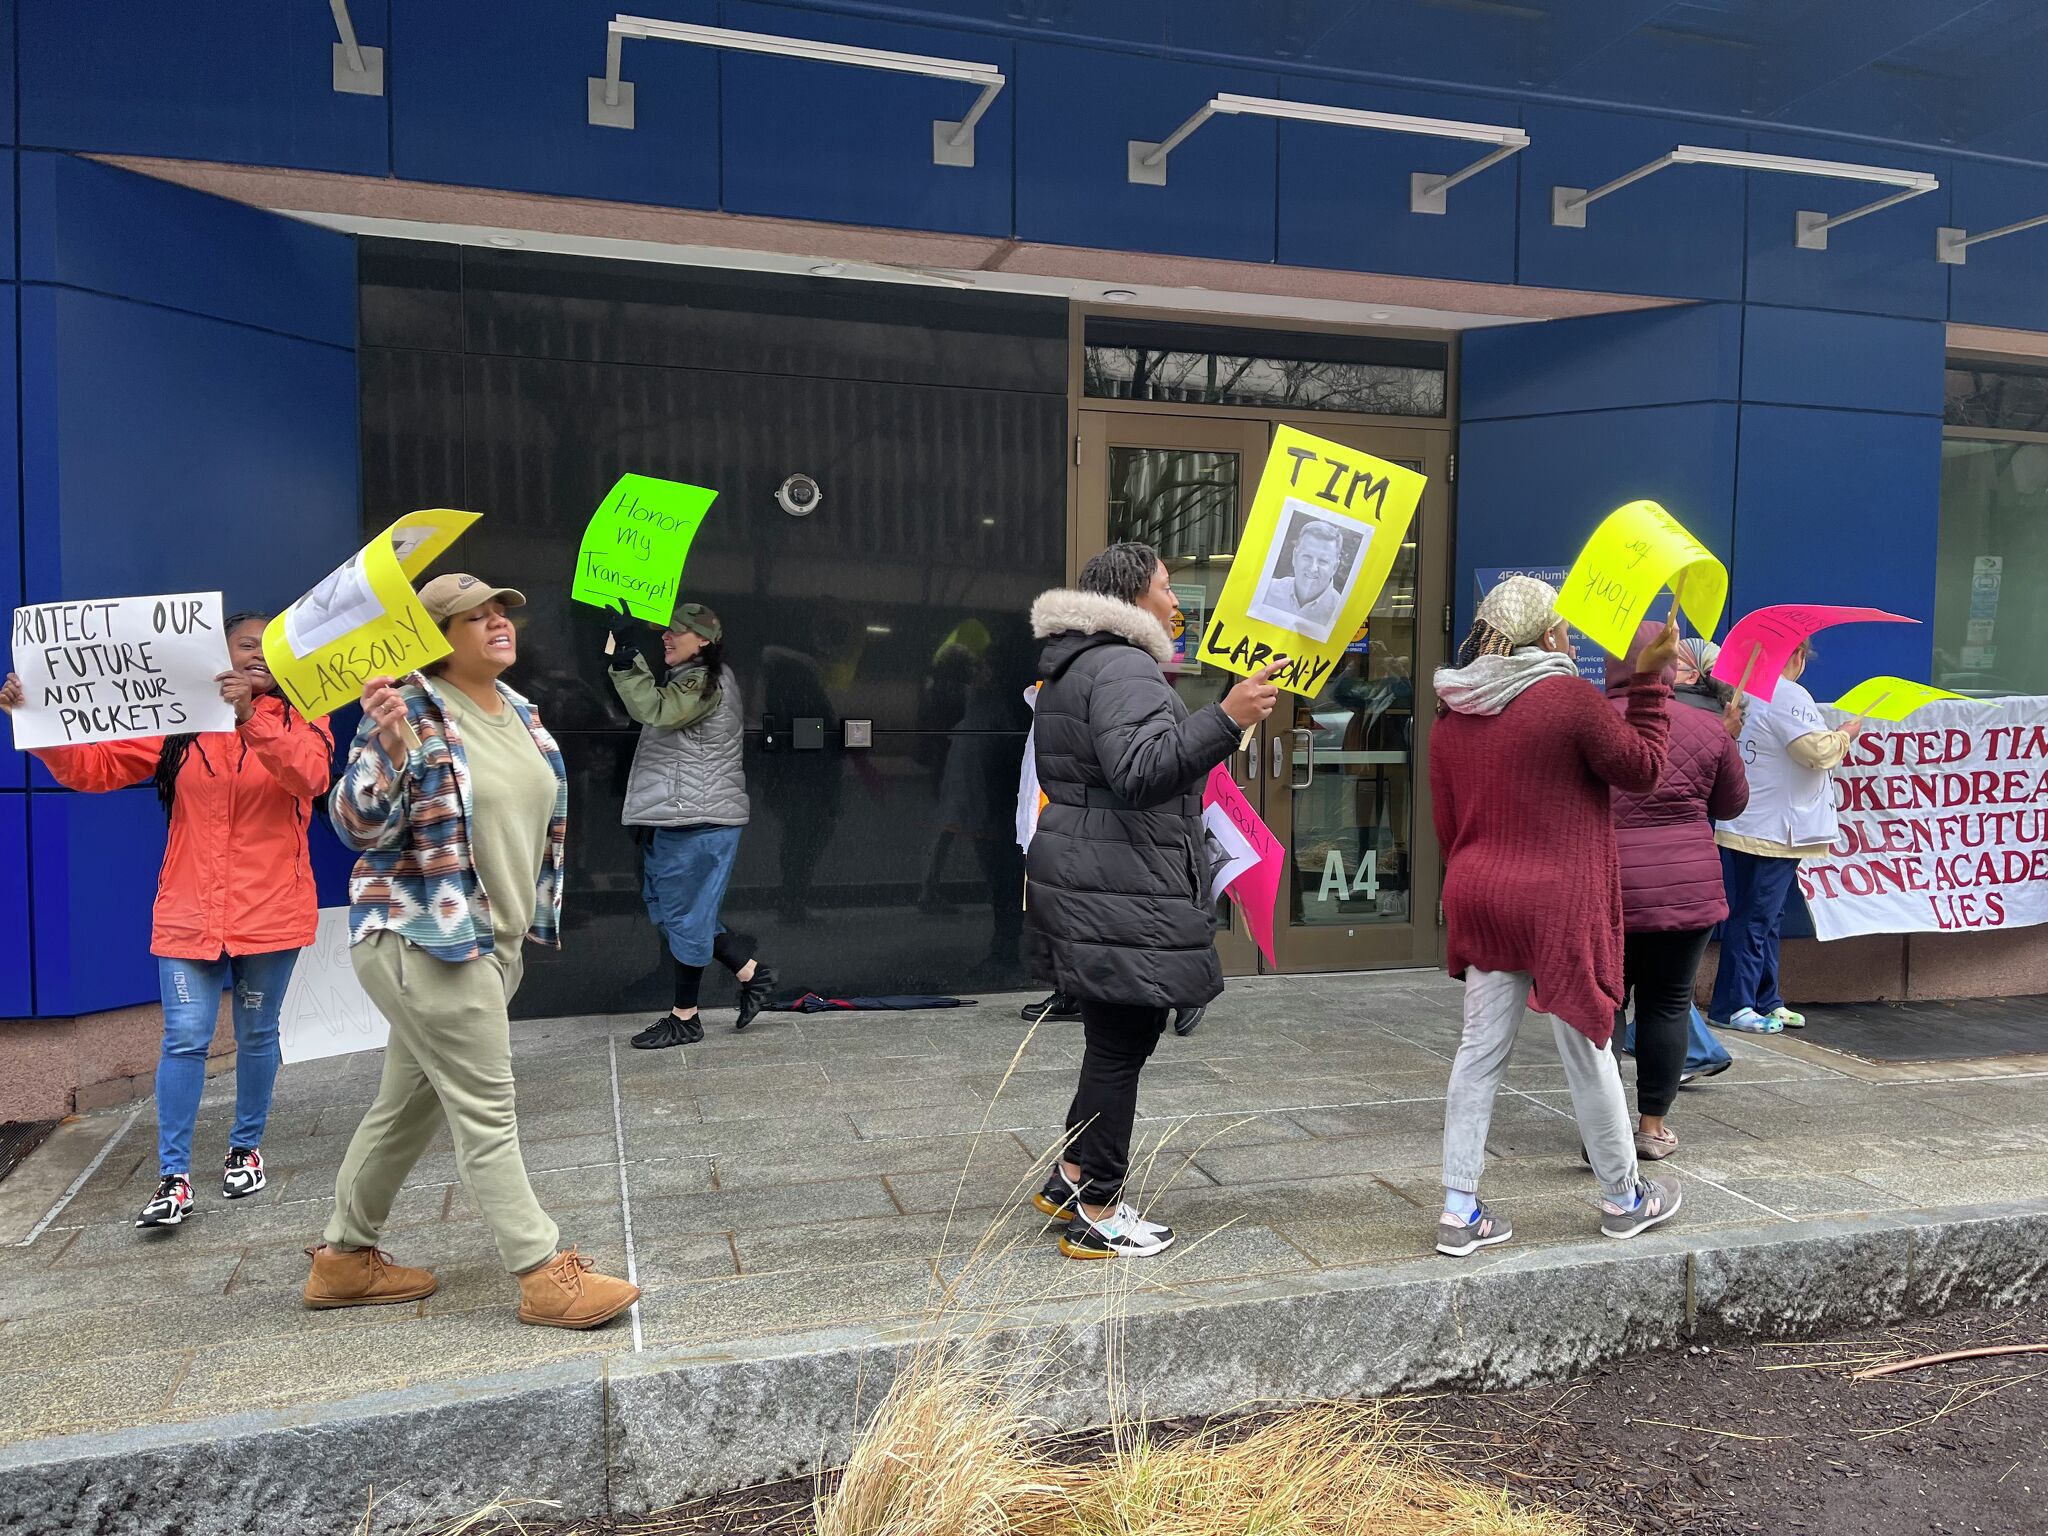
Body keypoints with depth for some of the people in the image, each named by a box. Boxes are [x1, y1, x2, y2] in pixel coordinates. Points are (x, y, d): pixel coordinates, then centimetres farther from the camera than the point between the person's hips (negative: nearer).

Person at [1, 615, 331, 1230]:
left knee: (257, 1034, 12)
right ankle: (173, 1179, 6)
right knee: (184, 1038, -1)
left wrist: (250, 717, -35)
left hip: (270, 913, -1)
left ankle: (246, 1148, 30)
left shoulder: (300, 720, -2)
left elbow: (310, 776, -23)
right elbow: (92, 767, 2)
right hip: (189, 913, 1)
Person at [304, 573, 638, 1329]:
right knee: (486, 1111, -4)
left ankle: (344, 1257, 33)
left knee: (409, 1104, 18)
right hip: (423, 940, -9)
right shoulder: (410, 709, -14)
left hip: (493, 941, 9)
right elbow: (359, 826, -19)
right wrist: (385, 747, -35)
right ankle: (545, 1276, 4)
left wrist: (538, 912, 21)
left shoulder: (520, 713, 11)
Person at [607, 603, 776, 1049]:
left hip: (695, 823, -11)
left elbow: (653, 709, -28)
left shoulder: (704, 683, -15)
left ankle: (684, 1019, 11)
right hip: (677, 817, 11)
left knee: (684, 916, -1)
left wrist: (626, 653, -30)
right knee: (672, 910, 16)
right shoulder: (691, 680, 18)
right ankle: (752, 973, 20)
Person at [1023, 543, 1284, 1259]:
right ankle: (1096, 1218, 9)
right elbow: (1140, 769, -30)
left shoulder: (1073, 664, 20)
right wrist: (1226, 719, -35)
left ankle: (1069, 1180, 30)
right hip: (1123, 894, -11)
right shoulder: (1124, 668, -15)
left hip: (1083, 878, 11)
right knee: (1122, 1043, -2)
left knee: (1117, 1036, 19)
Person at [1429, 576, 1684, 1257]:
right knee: (1586, 1051, 9)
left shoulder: (1451, 716, 7)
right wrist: (1648, 679, 4)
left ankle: (1459, 1211, 10)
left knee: (1479, 1052, 8)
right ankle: (1624, 1200, 28)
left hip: (1478, 901, 5)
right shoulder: (1569, 696, -11)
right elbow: (1641, 768, -1)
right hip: (1558, 906, -5)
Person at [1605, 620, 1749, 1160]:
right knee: (1667, 1004, 12)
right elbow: (1731, 805, 13)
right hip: (1685, 887, 1)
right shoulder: (1707, 728, -1)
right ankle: (1653, 1125, 19)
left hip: (1604, 887, 0)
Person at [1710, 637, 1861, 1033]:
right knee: (1754, 920, -4)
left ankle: (1766, 1002, 22)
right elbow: (1819, 752, -20)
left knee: (1765, 920, 15)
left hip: (1742, 827, 9)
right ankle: (1731, 1007, 0)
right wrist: (1846, 735, -2)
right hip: (1772, 832, -9)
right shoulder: (1788, 696, -16)